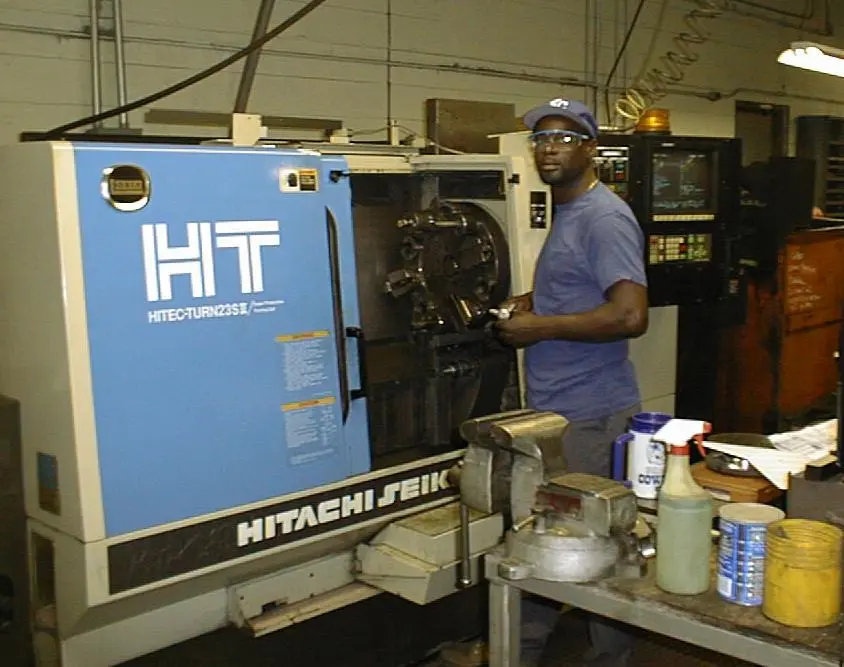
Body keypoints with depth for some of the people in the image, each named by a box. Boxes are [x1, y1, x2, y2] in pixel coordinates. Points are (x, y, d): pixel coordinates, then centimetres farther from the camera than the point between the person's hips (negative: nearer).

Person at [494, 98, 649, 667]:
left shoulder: (605, 218, -15)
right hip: (554, 409, 10)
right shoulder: (566, 214, 16)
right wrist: (533, 303, 12)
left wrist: (540, 327, -18)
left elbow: (630, 315, -26)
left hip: (590, 415, -10)